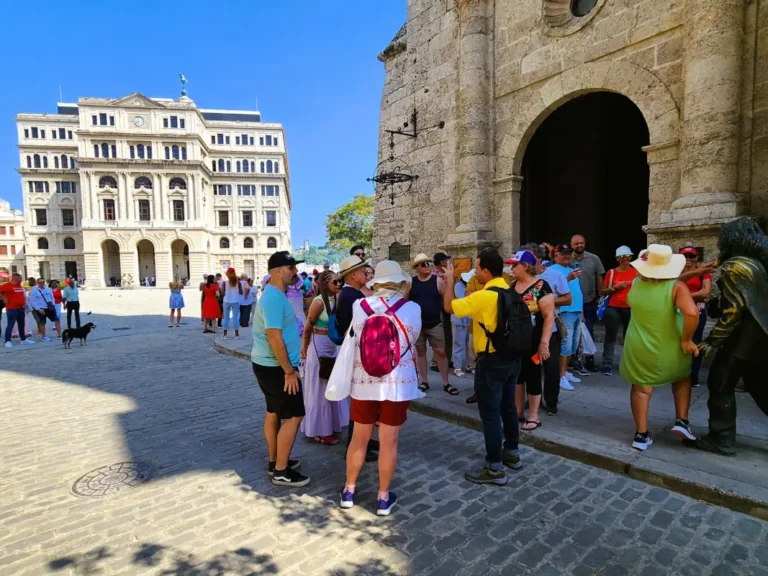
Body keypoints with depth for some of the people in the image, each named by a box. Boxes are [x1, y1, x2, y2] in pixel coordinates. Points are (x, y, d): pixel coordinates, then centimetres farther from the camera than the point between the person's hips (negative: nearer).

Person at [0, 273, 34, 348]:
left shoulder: (20, 286, 13)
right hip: (11, 309, -8)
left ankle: (23, 339, 23)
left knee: (21, 325, 14)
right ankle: (7, 341, -2)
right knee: (10, 325, -7)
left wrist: (24, 304, 16)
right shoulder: (7, 285, -12)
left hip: (21, 308, 8)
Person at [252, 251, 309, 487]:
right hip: (275, 367, -10)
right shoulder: (274, 298, -23)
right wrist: (289, 371, -22)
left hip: (269, 364, 10)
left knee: (274, 413, 18)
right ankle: (281, 472, 7)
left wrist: (288, 367, 19)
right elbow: (275, 337, -28)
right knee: (294, 416, -3)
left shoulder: (277, 295, 11)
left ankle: (275, 461, 31)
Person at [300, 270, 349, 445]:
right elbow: (307, 328, -10)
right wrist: (304, 348, 0)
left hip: (332, 347, 8)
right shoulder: (319, 301, -18)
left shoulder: (336, 299, 2)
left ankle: (329, 426, 33)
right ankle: (320, 431, 19)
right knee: (319, 390, 5)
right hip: (319, 347, -8)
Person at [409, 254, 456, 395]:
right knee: (420, 351, 9)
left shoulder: (438, 280, -2)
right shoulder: (411, 282, 0)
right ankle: (424, 382, 21)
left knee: (440, 352, 0)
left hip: (435, 323, -1)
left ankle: (446, 383, 11)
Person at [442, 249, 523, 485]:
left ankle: (495, 468, 10)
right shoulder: (509, 291, 4)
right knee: (508, 408, 21)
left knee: (490, 414, 1)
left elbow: (449, 306, -14)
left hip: (491, 361, -9)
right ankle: (512, 453, 36)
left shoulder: (483, 296, -22)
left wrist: (450, 280, -2)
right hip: (512, 358, 9)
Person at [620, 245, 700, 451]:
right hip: (670, 349, -1)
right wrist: (686, 340, -19)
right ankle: (682, 421, 21)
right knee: (682, 379, 28)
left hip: (639, 348, 1)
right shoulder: (676, 287, -18)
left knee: (641, 388, 12)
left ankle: (641, 435, 14)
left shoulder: (636, 285, -8)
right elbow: (692, 313, -32)